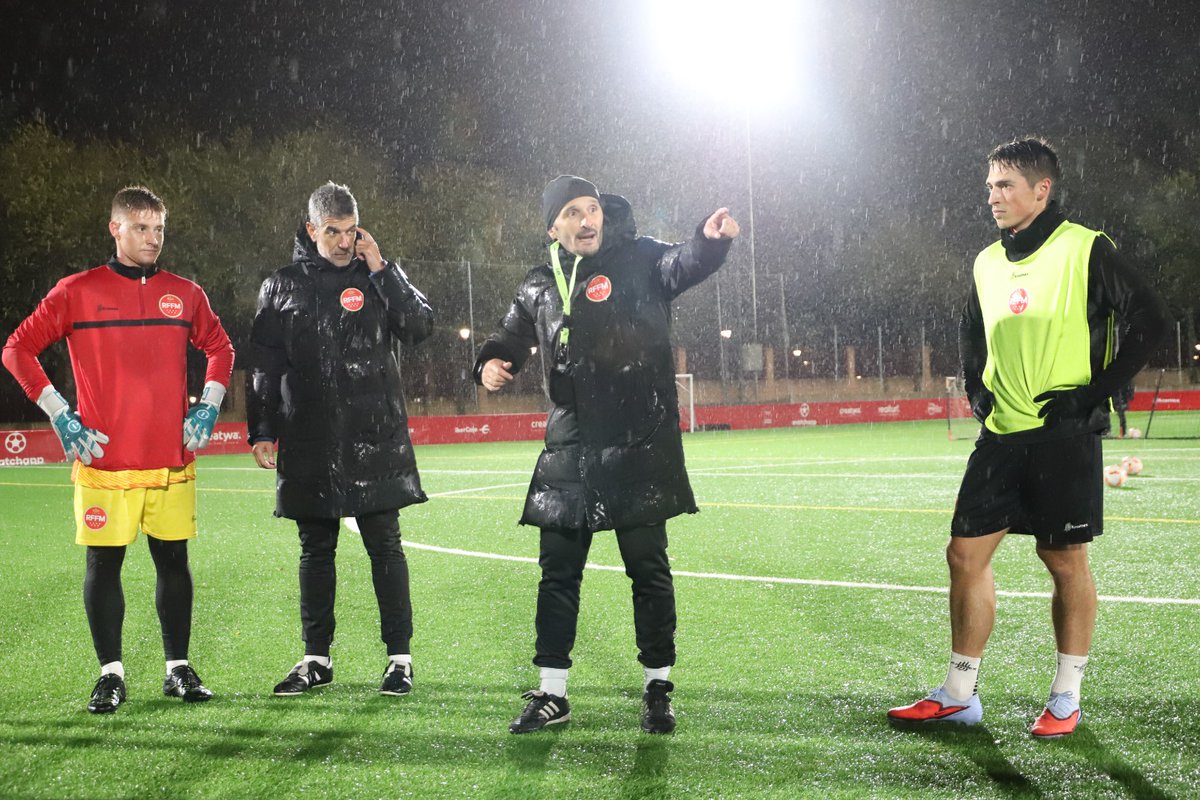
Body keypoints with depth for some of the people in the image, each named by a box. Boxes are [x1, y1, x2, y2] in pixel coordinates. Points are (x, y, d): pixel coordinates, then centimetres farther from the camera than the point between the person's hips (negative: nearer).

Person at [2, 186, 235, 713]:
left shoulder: (185, 294, 8)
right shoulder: (77, 292, -1)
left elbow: (219, 347, 22)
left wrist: (208, 407, 10)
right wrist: (59, 414, -4)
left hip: (172, 461, 3)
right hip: (105, 461, -2)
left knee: (174, 560, 7)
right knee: (104, 563, 2)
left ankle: (179, 669, 18)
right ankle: (111, 674, 12)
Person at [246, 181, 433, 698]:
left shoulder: (377, 276, 7)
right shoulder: (282, 287, 8)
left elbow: (420, 326, -7)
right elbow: (262, 366, 9)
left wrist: (381, 271, -9)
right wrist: (262, 432, 3)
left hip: (375, 440, -1)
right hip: (309, 446, 2)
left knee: (385, 547, 0)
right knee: (316, 550, 9)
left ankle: (400, 657, 7)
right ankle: (316, 659, 19)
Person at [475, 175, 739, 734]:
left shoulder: (639, 261, 0)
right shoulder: (540, 287, 11)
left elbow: (684, 265, -19)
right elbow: (511, 337, 21)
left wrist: (711, 240, -42)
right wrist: (491, 362, -3)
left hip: (640, 447, -3)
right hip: (569, 450, 4)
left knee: (648, 568, 3)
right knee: (558, 570, 6)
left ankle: (657, 689, 16)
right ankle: (551, 693, 16)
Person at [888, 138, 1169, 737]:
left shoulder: (1085, 250, -8)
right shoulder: (987, 264, 12)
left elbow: (1149, 319, -9)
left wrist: (1095, 394, -13)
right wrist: (975, 389, 13)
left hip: (1064, 436, -6)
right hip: (1001, 435, 6)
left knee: (1065, 561, 2)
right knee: (965, 553, 3)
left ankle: (1066, 699, 16)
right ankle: (958, 695, 13)